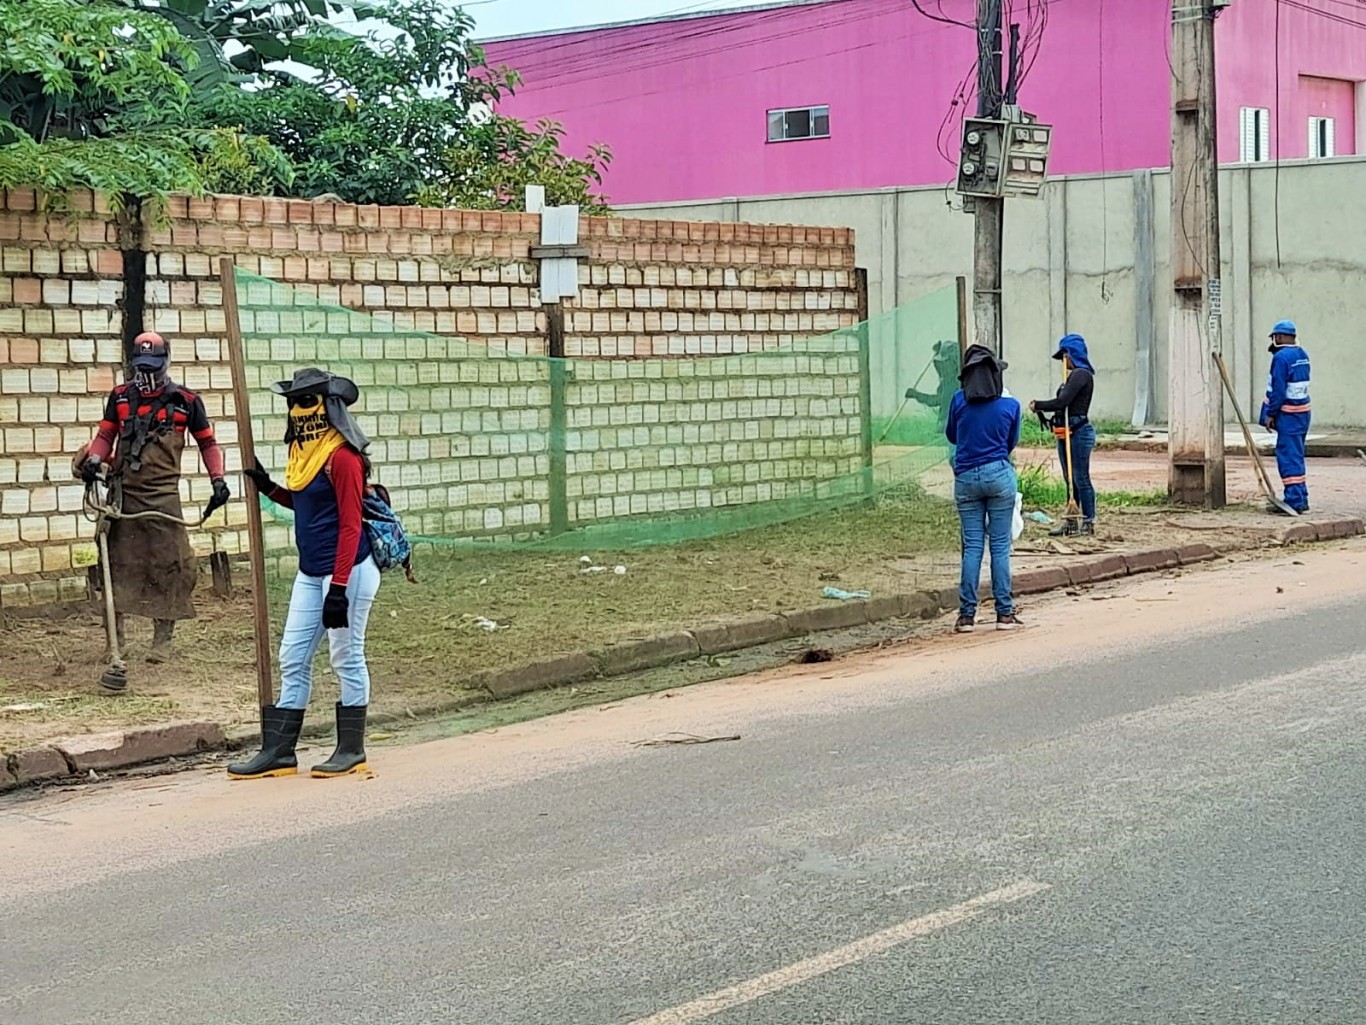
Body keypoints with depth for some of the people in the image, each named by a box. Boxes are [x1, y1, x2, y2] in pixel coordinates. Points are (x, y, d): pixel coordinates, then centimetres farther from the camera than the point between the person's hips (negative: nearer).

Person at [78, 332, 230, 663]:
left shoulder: (185, 401, 2)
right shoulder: (120, 397, 9)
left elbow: (207, 442, 11)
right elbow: (105, 434, 15)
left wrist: (218, 479, 3)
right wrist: (94, 459, -5)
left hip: (163, 496, -2)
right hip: (124, 493, 2)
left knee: (168, 567, -3)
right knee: (119, 563, 5)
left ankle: (163, 639, 6)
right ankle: (117, 632, 16)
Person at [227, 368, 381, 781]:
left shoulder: (342, 457, -16)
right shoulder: (303, 452, 11)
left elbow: (350, 525, -18)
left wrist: (338, 588, -21)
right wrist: (269, 488, 10)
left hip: (347, 572, -9)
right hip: (309, 574, 9)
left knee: (347, 658, 2)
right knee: (293, 659, 10)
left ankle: (352, 750, 13)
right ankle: (278, 751, 15)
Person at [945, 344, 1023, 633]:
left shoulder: (959, 400, -3)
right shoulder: (1010, 405, -2)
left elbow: (951, 436, 13)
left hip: (966, 478, 1)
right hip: (999, 474, -1)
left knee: (972, 547, 5)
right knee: (1000, 546, 4)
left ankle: (967, 614, 3)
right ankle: (1004, 612, 5)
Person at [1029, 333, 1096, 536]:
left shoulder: (1081, 375, -14)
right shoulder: (1074, 375, 17)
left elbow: (1062, 401, -21)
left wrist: (1038, 405, -9)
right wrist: (1040, 407, 0)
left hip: (1078, 432, -10)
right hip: (1066, 433, 10)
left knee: (1081, 478, -3)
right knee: (1070, 479, 14)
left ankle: (1088, 522, 3)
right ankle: (1071, 522, 21)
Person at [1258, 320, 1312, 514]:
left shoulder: (1281, 357, -15)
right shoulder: (1302, 355, 12)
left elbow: (1278, 389, -17)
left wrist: (1270, 414, -13)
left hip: (1288, 413, -9)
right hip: (1303, 410, 9)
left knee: (1288, 456, -7)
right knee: (1296, 456, 16)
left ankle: (1295, 501, -9)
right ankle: (1301, 498, 20)